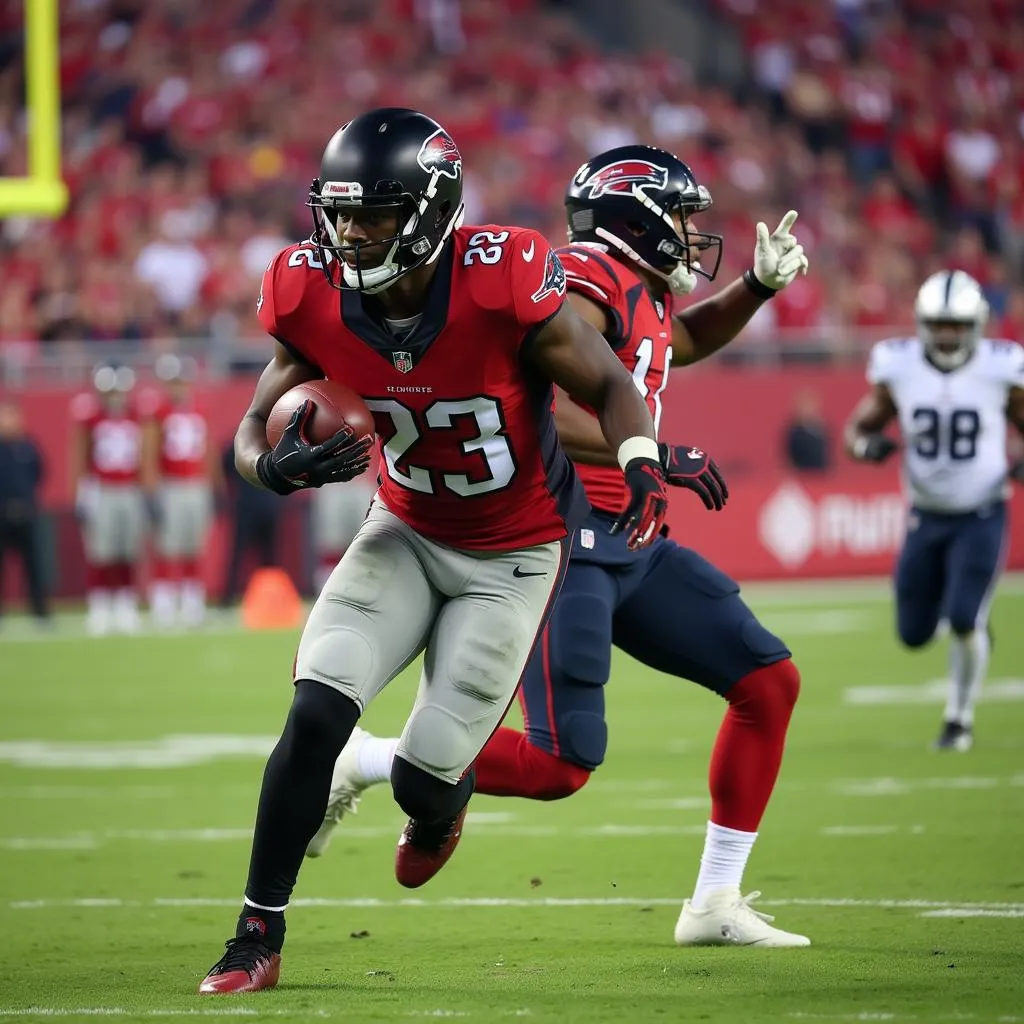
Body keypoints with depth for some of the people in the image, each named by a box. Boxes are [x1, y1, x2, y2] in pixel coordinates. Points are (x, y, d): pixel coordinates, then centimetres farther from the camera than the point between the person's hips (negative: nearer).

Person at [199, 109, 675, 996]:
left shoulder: (503, 286, -29)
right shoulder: (316, 299, -17)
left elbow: (610, 386, -15)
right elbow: (255, 429, -5)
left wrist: (642, 466, -34)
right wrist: (278, 467, -29)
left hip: (514, 554, -3)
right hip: (406, 532, 3)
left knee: (426, 777, -5)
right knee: (315, 714, -16)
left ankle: (440, 810, 37)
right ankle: (259, 938, -5)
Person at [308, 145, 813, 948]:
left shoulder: (644, 297, 17)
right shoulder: (588, 285, -14)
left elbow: (686, 341, 42)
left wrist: (759, 285, 25)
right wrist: (656, 457, -26)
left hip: (629, 548, 10)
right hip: (565, 540, -10)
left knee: (769, 682, 7)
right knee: (560, 766, -16)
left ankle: (716, 905, 12)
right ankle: (359, 764, 3)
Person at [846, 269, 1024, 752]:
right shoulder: (899, 368, -8)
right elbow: (858, 428, 2)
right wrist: (868, 445, -21)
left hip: (982, 517, -3)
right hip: (926, 518, 3)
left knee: (964, 621, -17)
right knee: (914, 634, 8)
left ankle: (959, 720, 4)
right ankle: (972, 631, 42)